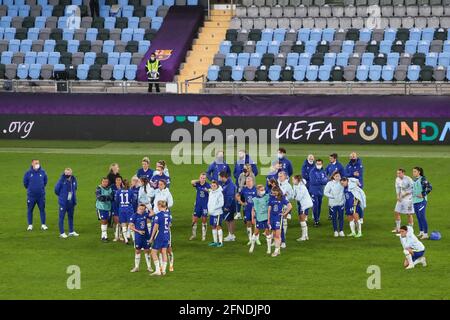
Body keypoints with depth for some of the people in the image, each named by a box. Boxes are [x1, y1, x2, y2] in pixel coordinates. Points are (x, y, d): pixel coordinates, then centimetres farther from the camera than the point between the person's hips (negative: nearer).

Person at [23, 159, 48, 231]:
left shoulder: (43, 172, -2)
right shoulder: (28, 173, -6)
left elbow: (45, 181, 13)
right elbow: (25, 183, 6)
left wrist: (42, 187, 11)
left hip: (41, 195, 1)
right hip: (31, 195, -1)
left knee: (42, 210, 4)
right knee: (30, 210, 4)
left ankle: (43, 224, 12)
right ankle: (30, 225, 14)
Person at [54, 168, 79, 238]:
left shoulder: (73, 180, -1)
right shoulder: (62, 180, -16)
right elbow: (56, 189, -7)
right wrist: (61, 196, 5)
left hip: (71, 202, 5)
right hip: (63, 202, -5)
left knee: (71, 217, 16)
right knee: (62, 217, 1)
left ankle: (71, 232, 27)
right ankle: (62, 233, 8)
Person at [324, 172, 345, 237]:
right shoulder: (330, 183, -6)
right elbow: (325, 192, -5)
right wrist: (332, 197, -13)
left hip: (341, 203, 1)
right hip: (333, 203, -1)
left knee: (341, 217, 4)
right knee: (334, 218, 5)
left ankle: (341, 231, 13)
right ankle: (335, 231, 15)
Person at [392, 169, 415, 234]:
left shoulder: (408, 179, -18)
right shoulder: (397, 179, 4)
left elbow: (413, 189, -15)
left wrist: (405, 194, -20)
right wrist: (398, 196, 0)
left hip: (408, 198, -7)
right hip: (401, 198, 7)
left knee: (409, 214, -3)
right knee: (396, 212, 6)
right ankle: (398, 229, 19)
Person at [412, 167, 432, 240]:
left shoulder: (422, 179, -12)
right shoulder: (414, 180, 12)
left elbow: (429, 187, -18)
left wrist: (423, 195, -18)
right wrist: (413, 195, 17)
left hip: (421, 201, -8)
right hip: (415, 201, 8)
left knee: (422, 217, -10)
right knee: (418, 217, 13)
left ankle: (425, 234, -8)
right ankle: (421, 232, 22)